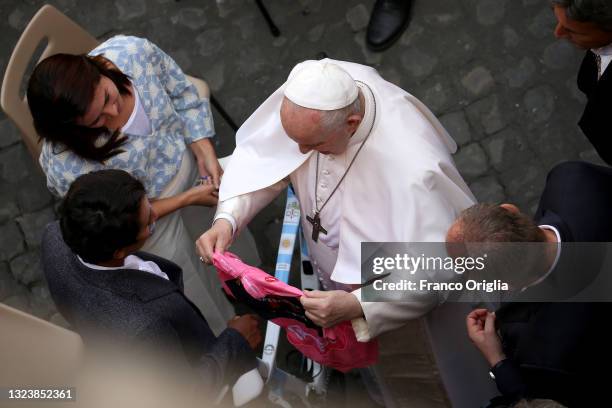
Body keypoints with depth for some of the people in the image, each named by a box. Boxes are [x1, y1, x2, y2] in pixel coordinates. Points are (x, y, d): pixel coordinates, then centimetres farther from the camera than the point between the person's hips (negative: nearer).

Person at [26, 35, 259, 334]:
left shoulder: (133, 51, -32)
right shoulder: (68, 166, -40)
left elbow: (183, 95, -13)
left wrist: (206, 154, -22)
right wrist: (187, 199, -24)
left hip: (187, 161, 5)